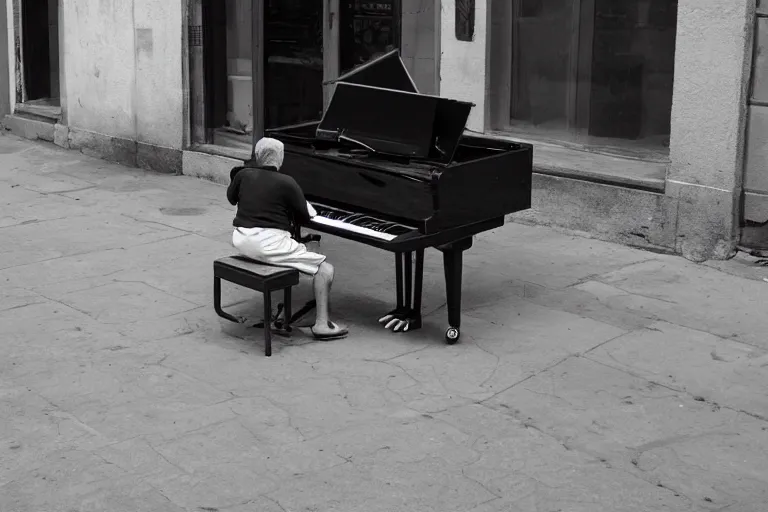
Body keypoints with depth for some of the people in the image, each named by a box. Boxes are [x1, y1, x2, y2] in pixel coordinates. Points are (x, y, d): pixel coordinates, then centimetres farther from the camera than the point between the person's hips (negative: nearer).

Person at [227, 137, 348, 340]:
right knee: (325, 268, 1)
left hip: (241, 240, 7)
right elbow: (304, 217, 0)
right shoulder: (287, 183, -9)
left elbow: (231, 198, 26)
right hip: (268, 244, -7)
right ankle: (321, 324, -9)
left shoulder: (243, 175, 6)